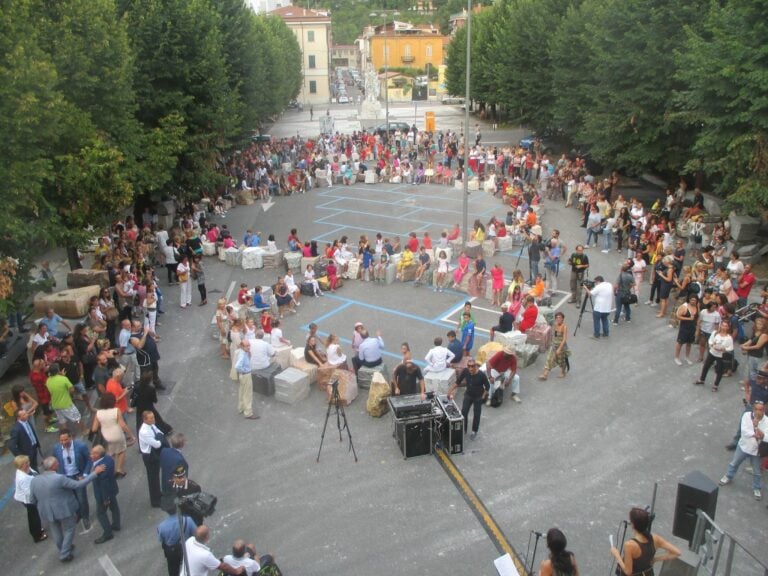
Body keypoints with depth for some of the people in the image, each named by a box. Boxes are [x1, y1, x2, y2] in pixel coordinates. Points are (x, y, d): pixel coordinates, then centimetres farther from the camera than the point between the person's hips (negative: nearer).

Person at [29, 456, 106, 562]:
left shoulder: (34, 480, -9)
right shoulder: (59, 478, -26)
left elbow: (32, 500, 0)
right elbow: (78, 484, -24)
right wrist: (95, 473, -20)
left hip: (47, 513, 5)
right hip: (64, 510, -5)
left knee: (56, 533, 25)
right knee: (68, 531, 17)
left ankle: (63, 550, 44)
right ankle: (64, 555, 20)